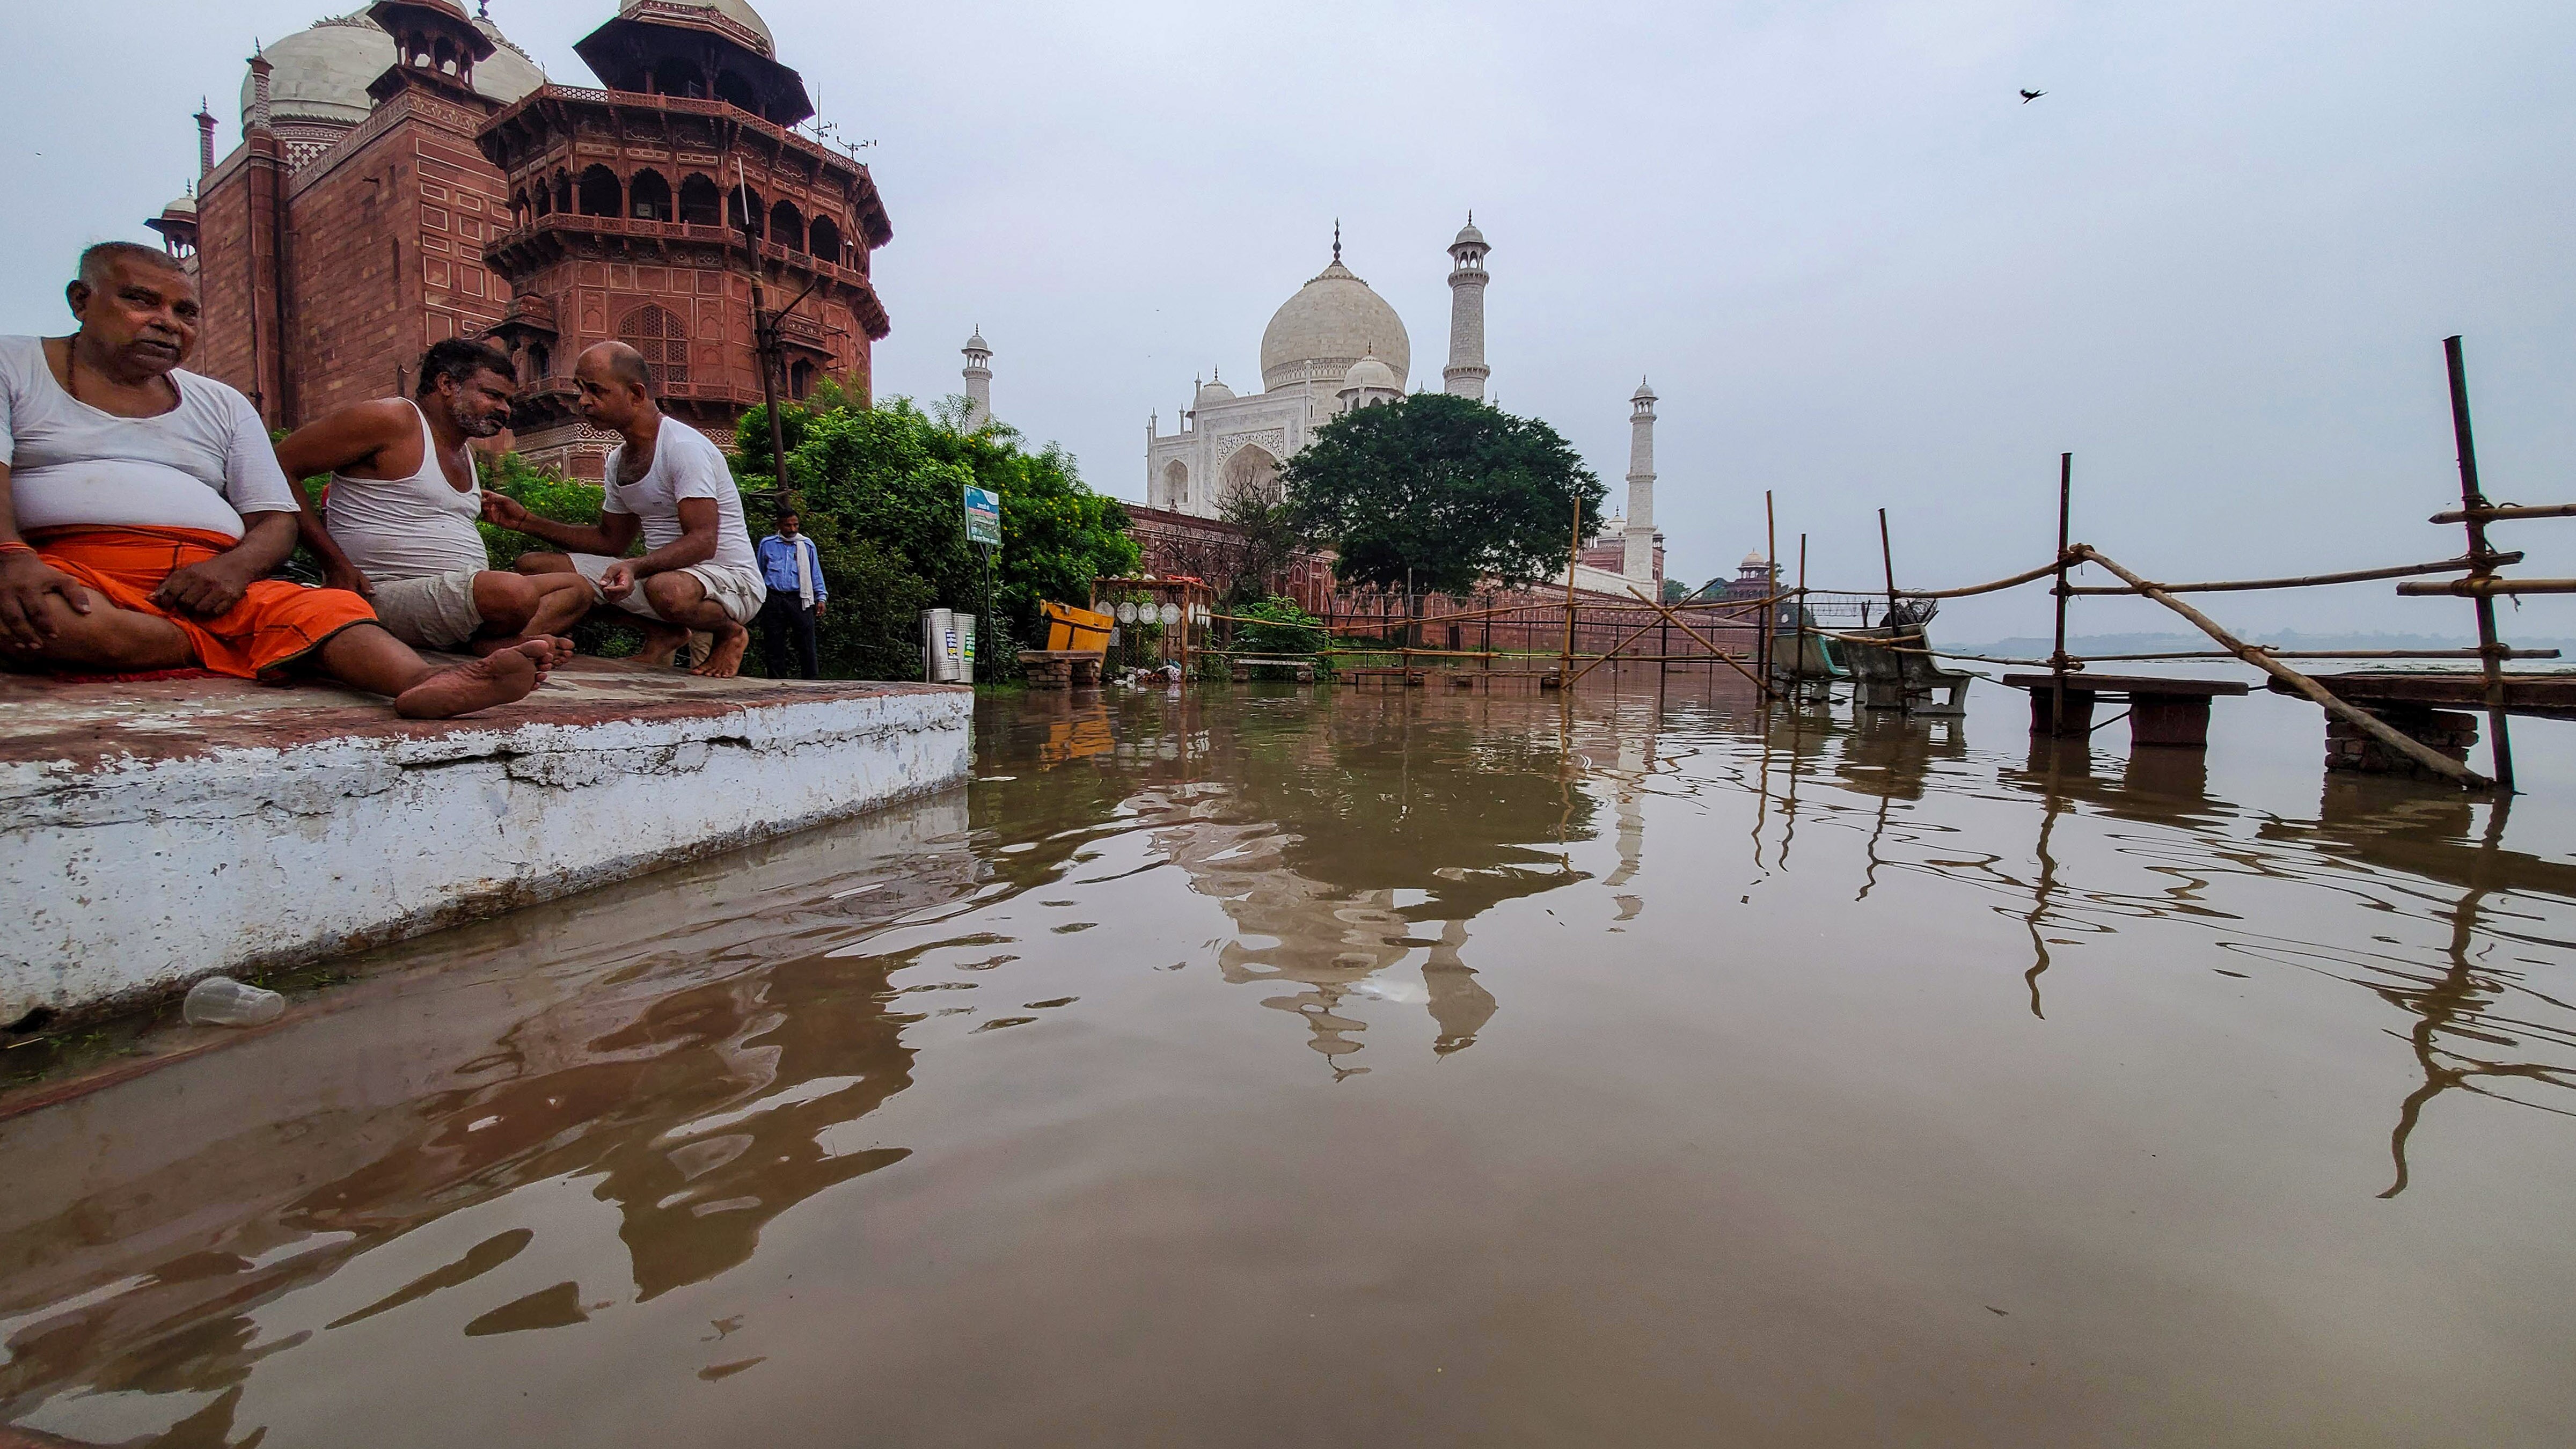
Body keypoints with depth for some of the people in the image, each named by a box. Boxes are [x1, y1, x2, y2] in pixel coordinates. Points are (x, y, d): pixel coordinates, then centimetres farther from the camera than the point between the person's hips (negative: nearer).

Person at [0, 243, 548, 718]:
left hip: (206, 587, 2)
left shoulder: (223, 405, 24)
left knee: (325, 607, -29)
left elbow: (277, 522, 14)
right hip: (71, 572, -2)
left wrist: (234, 567, -10)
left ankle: (423, 682, -59)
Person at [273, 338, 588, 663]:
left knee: (577, 590, 1)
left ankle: (505, 642, -23)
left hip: (460, 593, 9)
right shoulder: (391, 420, -5)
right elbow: (281, 467, -9)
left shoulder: (465, 454, 23)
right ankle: (483, 644, -4)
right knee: (515, 594, -34)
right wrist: (335, 564, -15)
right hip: (388, 596, -9)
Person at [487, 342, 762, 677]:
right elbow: (611, 540, 21)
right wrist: (525, 521, 11)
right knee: (532, 566, 1)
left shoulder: (685, 447, -15)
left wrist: (636, 568, -39)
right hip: (662, 571, 8)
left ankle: (729, 633, -8)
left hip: (731, 577, -8)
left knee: (667, 589, -43)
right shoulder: (618, 459, 14)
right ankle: (662, 632, 2)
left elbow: (703, 542, -24)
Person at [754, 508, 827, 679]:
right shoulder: (767, 544, 12)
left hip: (800, 600, -1)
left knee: (807, 645, -6)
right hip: (773, 599, 1)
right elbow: (760, 574, 21)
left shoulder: (807, 545, 11)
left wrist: (821, 597, 6)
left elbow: (815, 574, 13)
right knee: (774, 646, 4)